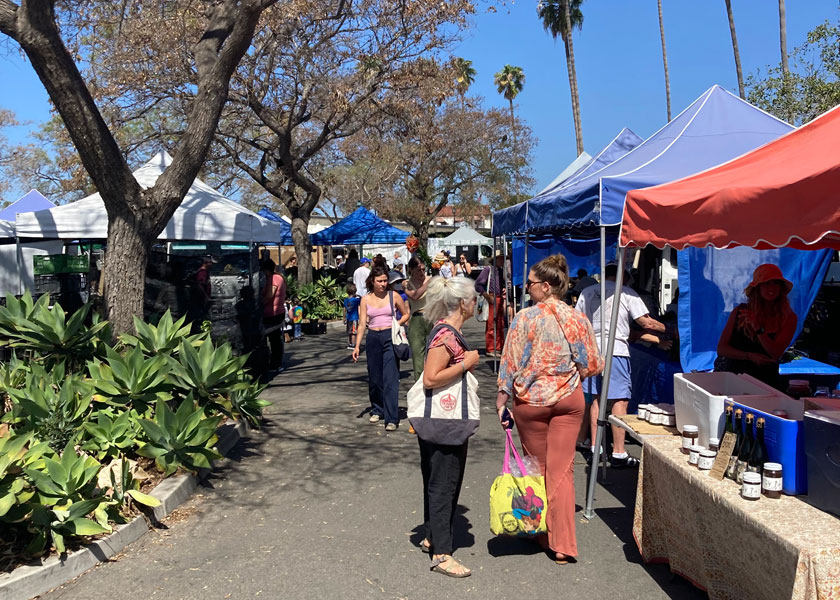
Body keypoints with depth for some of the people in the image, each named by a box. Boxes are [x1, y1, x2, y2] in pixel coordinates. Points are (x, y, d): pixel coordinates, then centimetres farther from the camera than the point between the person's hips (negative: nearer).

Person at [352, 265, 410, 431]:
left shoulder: (394, 296, 2)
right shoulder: (366, 299, 6)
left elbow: (406, 314, 13)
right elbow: (362, 324, 4)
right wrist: (357, 346, -2)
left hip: (390, 338, -2)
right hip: (373, 339, 3)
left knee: (390, 379, -9)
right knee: (374, 378, 10)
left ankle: (392, 418, -9)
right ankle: (377, 410, 31)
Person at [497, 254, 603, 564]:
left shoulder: (525, 318, -13)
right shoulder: (578, 318, -3)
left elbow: (511, 363, -11)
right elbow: (590, 364, 2)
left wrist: (502, 400, -3)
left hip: (531, 400, -2)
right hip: (569, 399, 2)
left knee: (537, 468, 14)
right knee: (562, 471, 6)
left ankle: (543, 534, 27)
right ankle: (563, 544, 4)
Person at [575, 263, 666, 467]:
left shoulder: (587, 292, 11)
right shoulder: (627, 293, -2)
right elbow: (646, 323, -5)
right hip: (615, 351, -5)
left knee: (596, 399, 14)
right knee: (620, 401, -2)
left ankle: (595, 447, 19)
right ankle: (618, 453, -3)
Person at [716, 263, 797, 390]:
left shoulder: (788, 317, 3)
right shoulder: (740, 311, 4)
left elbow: (775, 353, -8)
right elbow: (721, 349, 3)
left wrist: (758, 328, -19)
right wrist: (751, 356, -9)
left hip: (765, 381, 0)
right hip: (733, 378, 0)